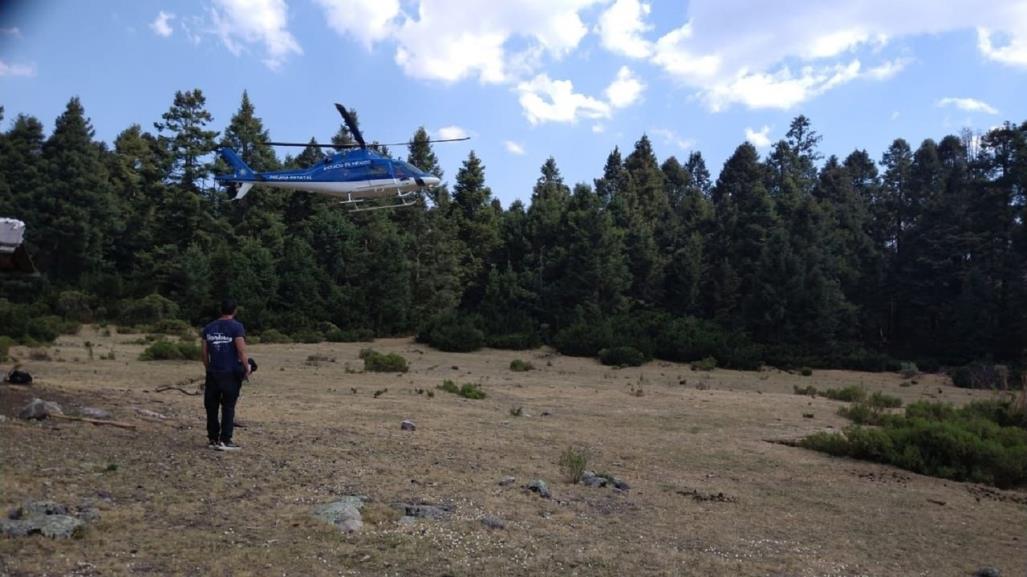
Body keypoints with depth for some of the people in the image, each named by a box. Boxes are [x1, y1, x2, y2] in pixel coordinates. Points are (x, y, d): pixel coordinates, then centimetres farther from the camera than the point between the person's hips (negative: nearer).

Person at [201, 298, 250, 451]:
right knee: (228, 407, 2)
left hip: (213, 373, 5)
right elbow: (241, 351, -14)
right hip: (231, 374, -4)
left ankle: (212, 438, 18)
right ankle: (224, 440, 1)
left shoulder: (209, 328, 9)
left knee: (211, 406, 12)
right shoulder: (237, 327, -8)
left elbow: (205, 353, 10)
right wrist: (247, 368, -3)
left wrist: (208, 369, 18)